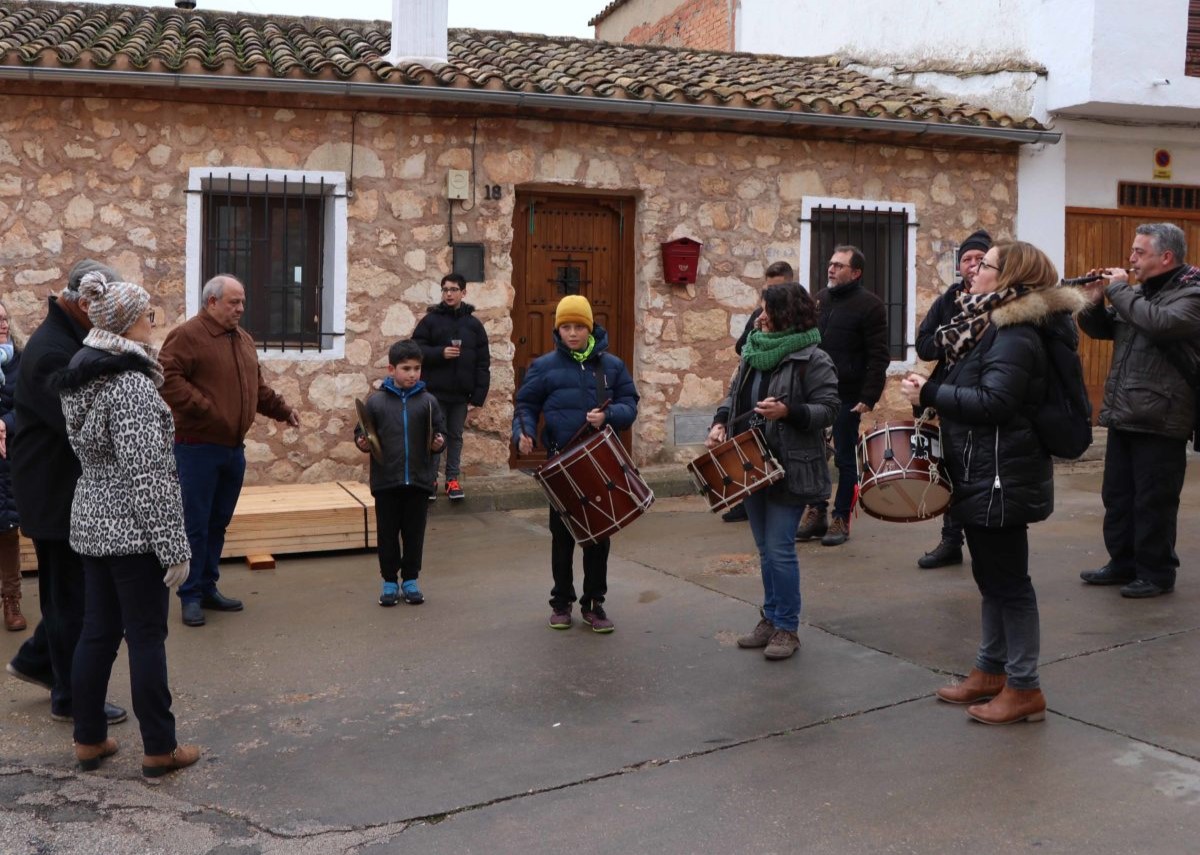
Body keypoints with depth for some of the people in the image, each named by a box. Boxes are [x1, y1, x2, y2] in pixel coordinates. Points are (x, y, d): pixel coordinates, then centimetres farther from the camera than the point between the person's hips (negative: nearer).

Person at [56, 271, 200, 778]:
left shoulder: (80, 378, 8)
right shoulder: (130, 384, -20)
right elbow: (148, 474, -22)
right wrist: (174, 545, -19)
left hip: (92, 524, 8)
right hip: (132, 530, -8)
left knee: (97, 632, 15)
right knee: (146, 636, 1)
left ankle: (88, 740, 25)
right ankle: (159, 750, 11)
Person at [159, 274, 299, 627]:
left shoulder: (242, 339, 15)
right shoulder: (187, 335, -11)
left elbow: (257, 386, 25)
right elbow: (168, 380, -21)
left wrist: (282, 410, 18)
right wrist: (204, 409, -25)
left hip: (234, 448, 8)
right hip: (198, 448, -8)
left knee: (219, 524, 15)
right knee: (195, 525, 0)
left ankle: (208, 588, 26)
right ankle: (191, 595, 10)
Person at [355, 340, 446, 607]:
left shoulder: (428, 401, 1)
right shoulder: (376, 402, -1)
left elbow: (441, 432, 6)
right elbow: (362, 433, 6)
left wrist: (438, 443, -15)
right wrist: (362, 442, -15)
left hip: (419, 480, 1)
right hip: (386, 480, -1)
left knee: (414, 533, 10)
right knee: (388, 533, 8)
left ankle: (410, 580, 24)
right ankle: (389, 581, 20)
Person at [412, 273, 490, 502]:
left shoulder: (474, 324, 5)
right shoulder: (430, 320, 1)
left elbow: (483, 364, 4)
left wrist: (478, 396, -3)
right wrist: (440, 353, -19)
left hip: (461, 394, 2)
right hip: (434, 392, -1)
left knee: (455, 436, 10)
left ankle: (453, 479, 18)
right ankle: (430, 479, 13)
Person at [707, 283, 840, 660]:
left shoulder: (813, 359, -12)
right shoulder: (754, 353, 10)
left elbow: (828, 409, -16)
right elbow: (735, 395, 17)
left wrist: (788, 412, -30)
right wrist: (721, 421, -2)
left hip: (790, 470, -7)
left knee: (779, 550, -5)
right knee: (765, 550, 15)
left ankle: (787, 628, 9)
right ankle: (771, 619, 27)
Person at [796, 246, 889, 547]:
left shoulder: (869, 305, -8)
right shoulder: (821, 298, 12)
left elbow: (878, 357, -12)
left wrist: (869, 398, -19)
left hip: (847, 397, -6)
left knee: (845, 459, 3)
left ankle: (841, 519, 12)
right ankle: (816, 513, 20)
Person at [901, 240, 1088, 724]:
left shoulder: (1015, 334, -18)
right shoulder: (994, 325, 14)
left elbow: (993, 402, -26)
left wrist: (929, 393, -21)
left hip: (1001, 479, -10)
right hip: (982, 475, 10)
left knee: (1007, 580, -2)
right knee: (992, 576, 17)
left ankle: (1024, 689, 7)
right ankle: (991, 671, 29)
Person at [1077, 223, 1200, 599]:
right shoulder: (1137, 291, 12)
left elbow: (1158, 323, -30)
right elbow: (1099, 329, 20)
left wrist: (1118, 289, -18)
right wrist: (1094, 299, 0)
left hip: (1160, 420, -8)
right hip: (1123, 415, 8)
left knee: (1153, 502, 0)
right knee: (1117, 495, 14)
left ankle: (1157, 573, 12)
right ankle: (1123, 563, 26)